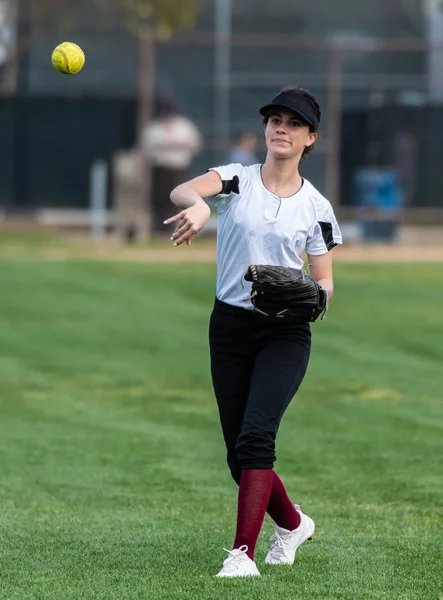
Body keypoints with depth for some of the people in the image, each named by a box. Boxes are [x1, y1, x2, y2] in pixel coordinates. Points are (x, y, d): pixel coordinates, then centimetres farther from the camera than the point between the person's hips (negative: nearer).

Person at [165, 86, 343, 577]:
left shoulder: (316, 207, 2)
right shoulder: (235, 181, -1)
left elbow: (324, 284, 7)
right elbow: (182, 191, -23)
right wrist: (198, 204, -48)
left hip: (285, 333, -2)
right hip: (229, 328, 2)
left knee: (255, 436, -22)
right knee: (239, 457, 6)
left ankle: (243, 553, -24)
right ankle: (292, 523, 33)